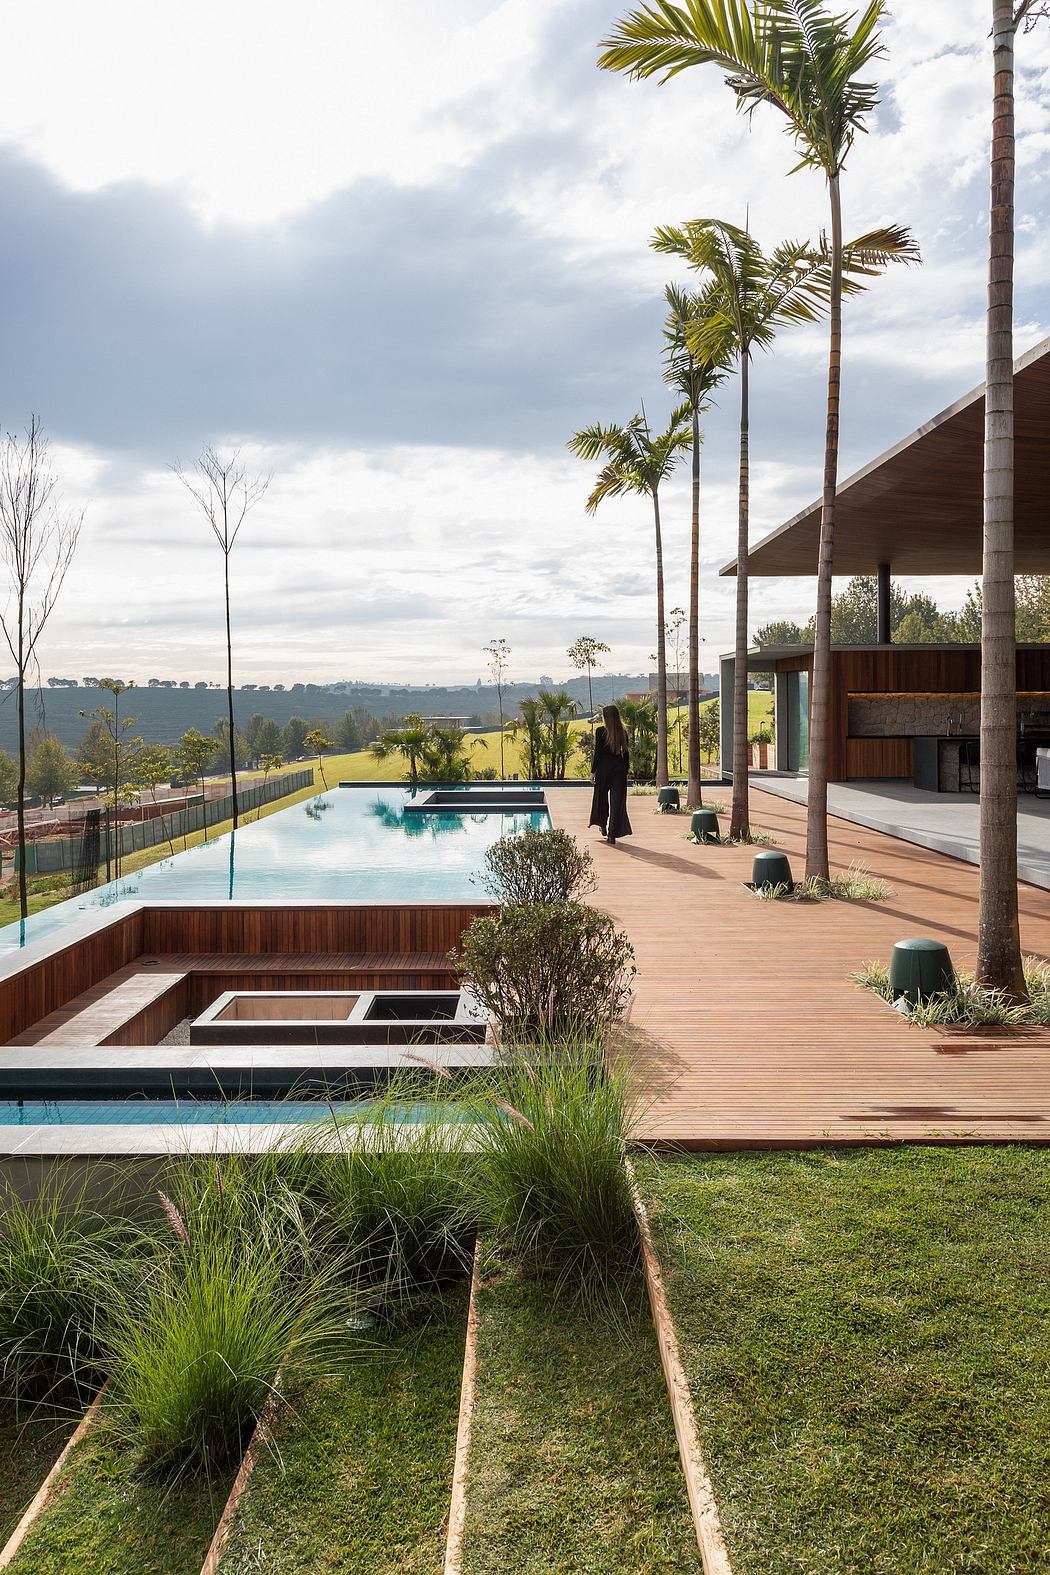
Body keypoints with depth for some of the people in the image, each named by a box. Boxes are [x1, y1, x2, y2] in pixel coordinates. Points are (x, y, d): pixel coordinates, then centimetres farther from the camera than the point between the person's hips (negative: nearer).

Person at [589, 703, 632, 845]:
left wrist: (593, 771, -3)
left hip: (603, 768, -3)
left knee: (601, 799, 18)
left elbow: (597, 753, -8)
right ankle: (612, 836, -4)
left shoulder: (600, 731, -7)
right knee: (617, 802, 1)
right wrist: (625, 772, 15)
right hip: (619, 769, 3)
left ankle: (603, 827, 32)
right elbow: (625, 753, 8)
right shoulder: (623, 732, 4)